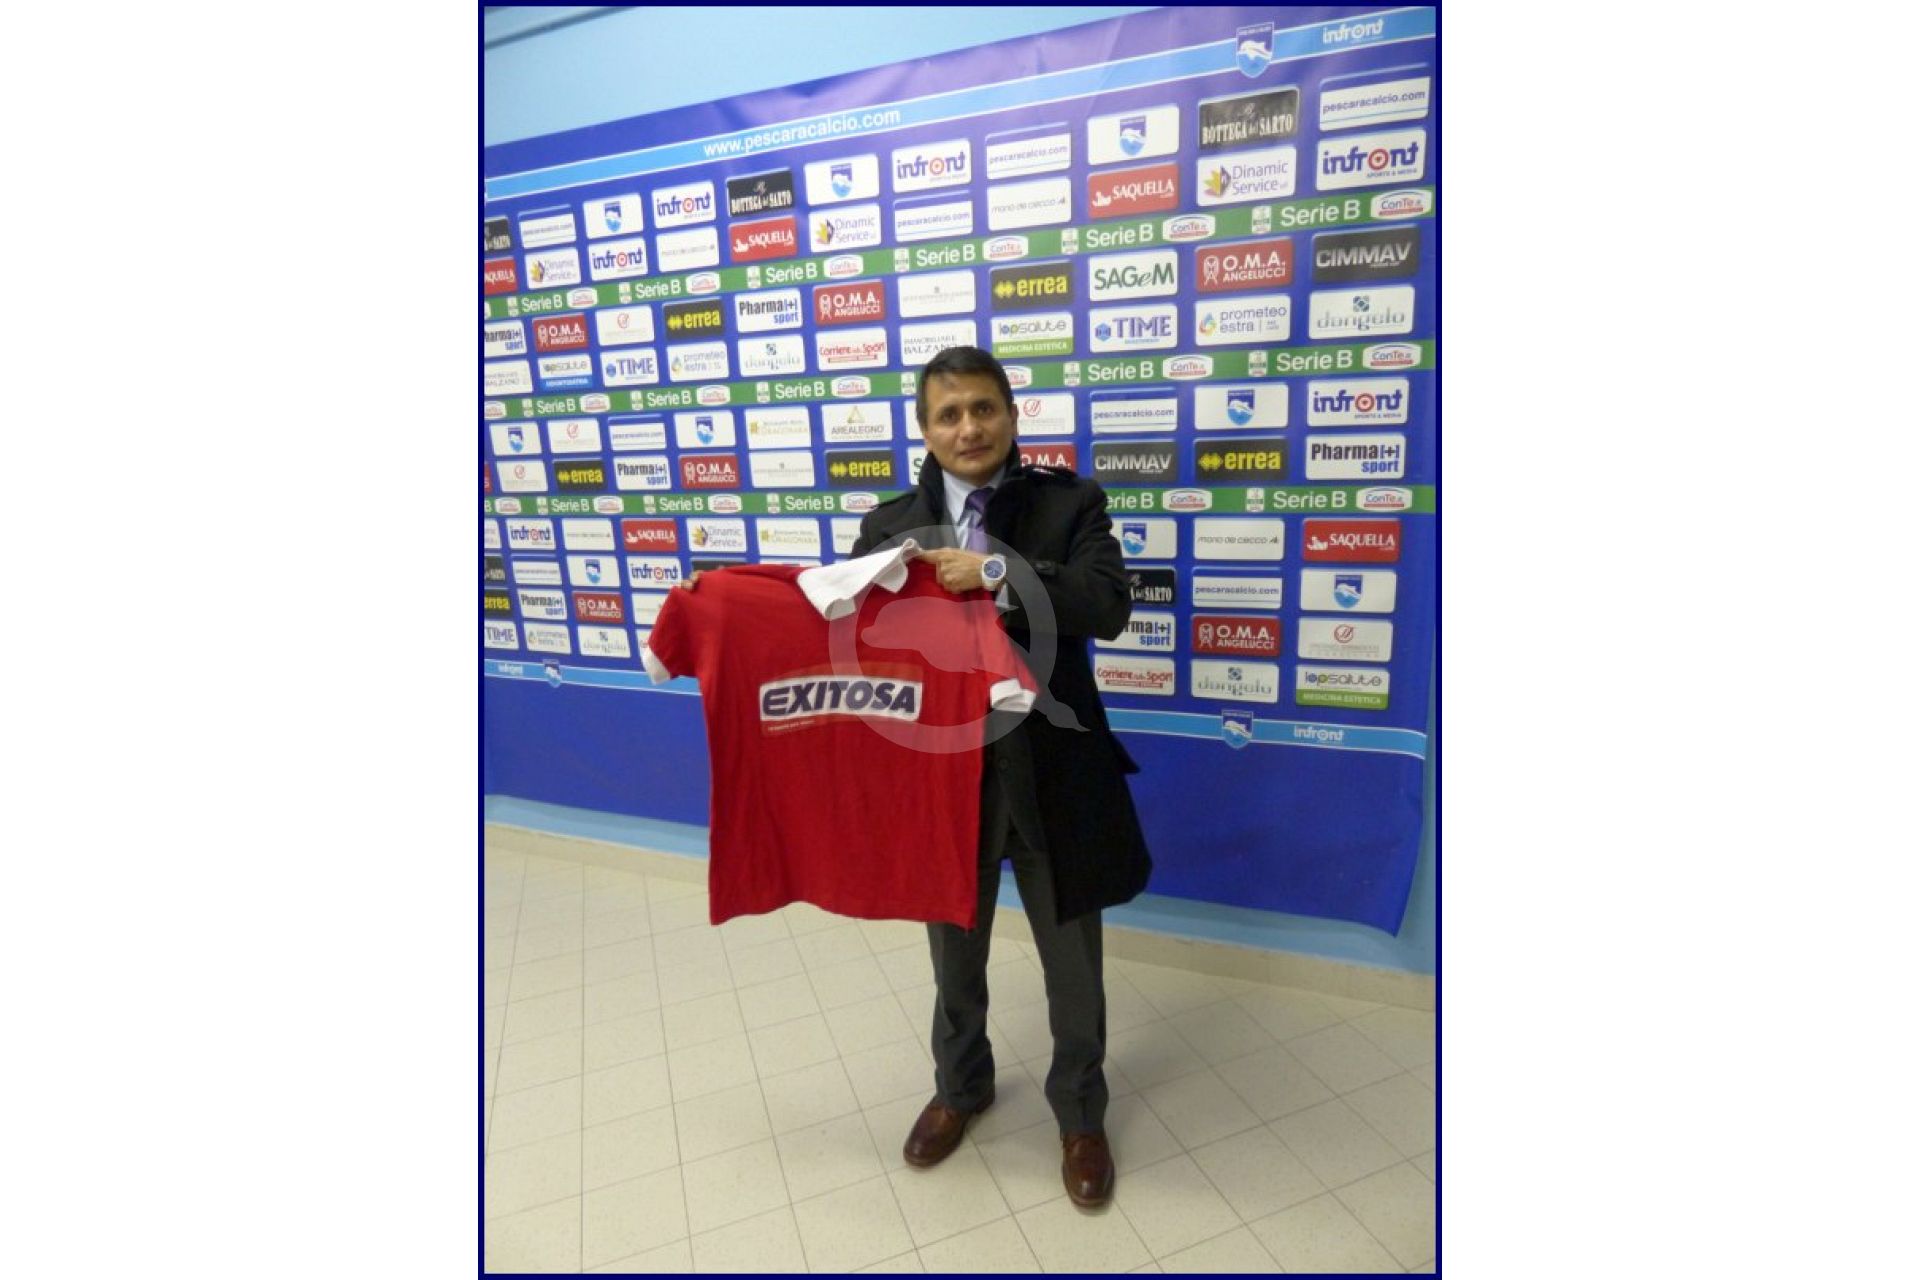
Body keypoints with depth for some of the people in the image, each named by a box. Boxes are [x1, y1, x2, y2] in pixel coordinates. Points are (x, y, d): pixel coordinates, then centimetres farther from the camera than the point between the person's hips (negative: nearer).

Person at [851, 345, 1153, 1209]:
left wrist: (997, 574, -28)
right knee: (954, 956, 23)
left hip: (1050, 772, -1)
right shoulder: (891, 525, 1)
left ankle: (1080, 1114, 45)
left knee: (1072, 963, 17)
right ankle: (959, 1087, 52)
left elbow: (1109, 605, -19)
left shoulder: (1069, 504, -5)